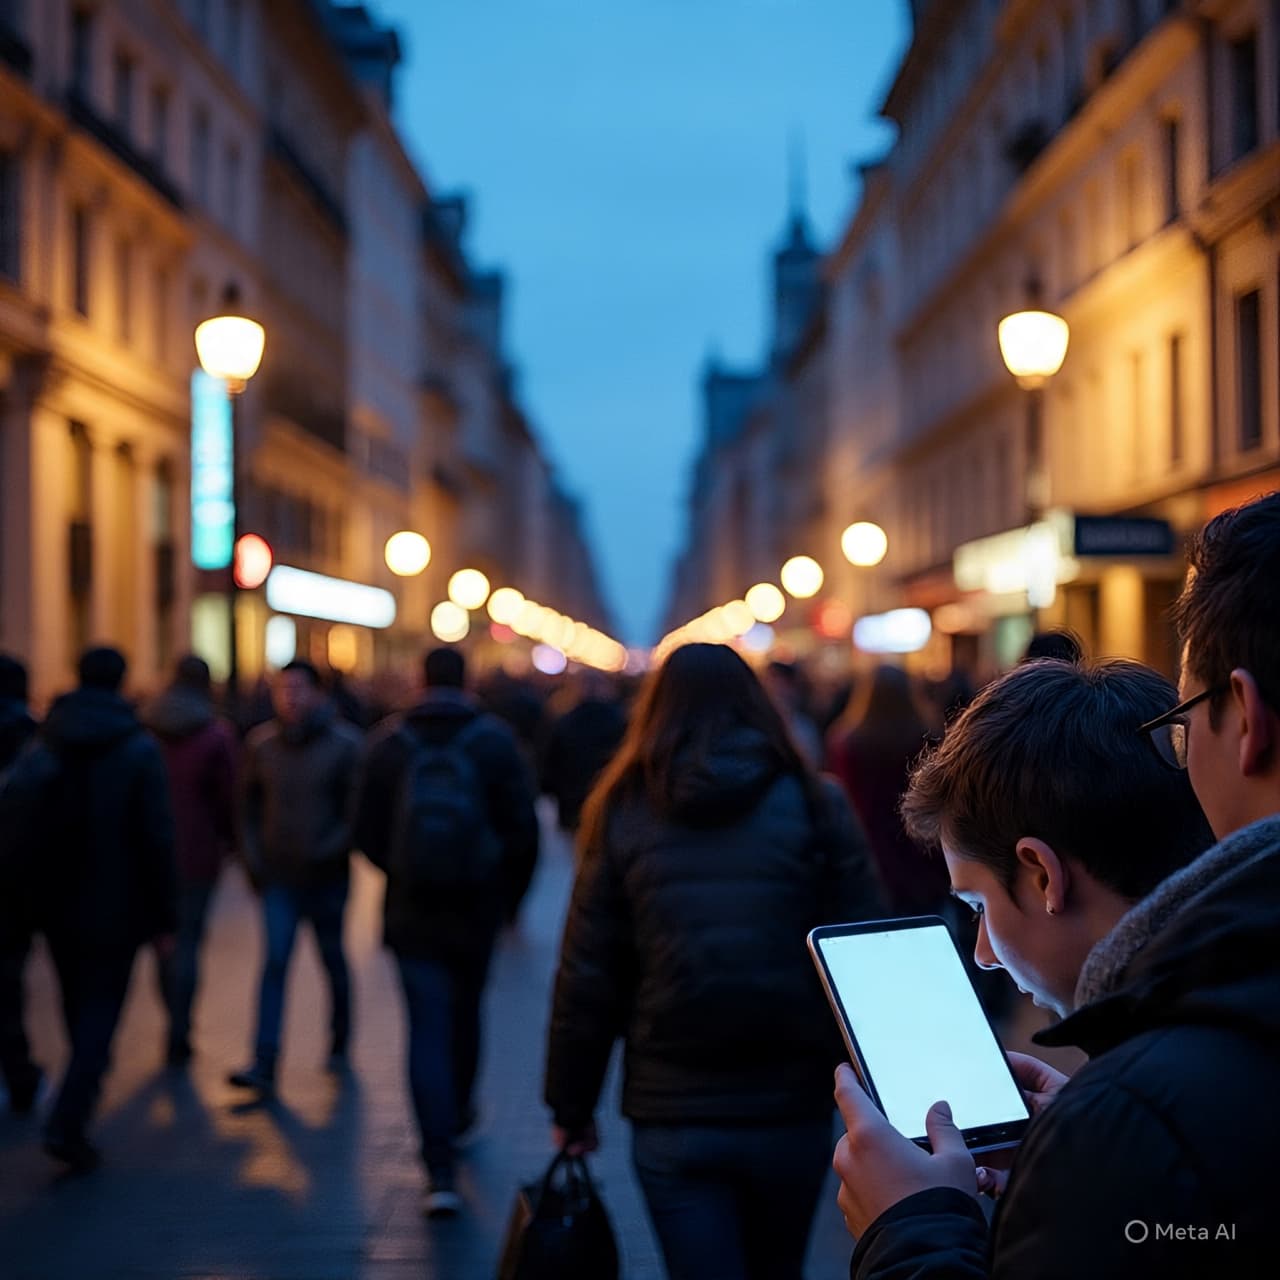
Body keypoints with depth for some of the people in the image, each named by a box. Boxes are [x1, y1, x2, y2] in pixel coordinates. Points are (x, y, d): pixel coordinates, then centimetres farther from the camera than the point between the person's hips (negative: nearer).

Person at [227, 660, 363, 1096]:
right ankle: (264, 1064, -12)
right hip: (279, 877, 1)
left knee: (333, 958, 12)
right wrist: (253, 856, 3)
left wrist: (330, 849, -18)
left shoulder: (344, 744, -6)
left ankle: (339, 1043, 33)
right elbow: (250, 804, 12)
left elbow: (358, 809, -6)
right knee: (275, 963, -7)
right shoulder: (261, 743, 4)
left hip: (326, 875, -1)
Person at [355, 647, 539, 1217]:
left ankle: (440, 1171, -8)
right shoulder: (493, 739, -5)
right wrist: (509, 896, 10)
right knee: (465, 1014, 22)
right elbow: (522, 830, -5)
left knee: (427, 1030, 0)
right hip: (476, 912, 1)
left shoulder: (389, 741, -2)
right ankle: (458, 1116, 44)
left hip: (411, 914, 0)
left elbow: (368, 834, 3)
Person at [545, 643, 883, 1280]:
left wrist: (571, 1107, 8)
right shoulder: (814, 804, -2)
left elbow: (587, 977, -2)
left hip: (671, 1117, -1)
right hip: (789, 1112, 1)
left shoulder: (624, 813, -1)